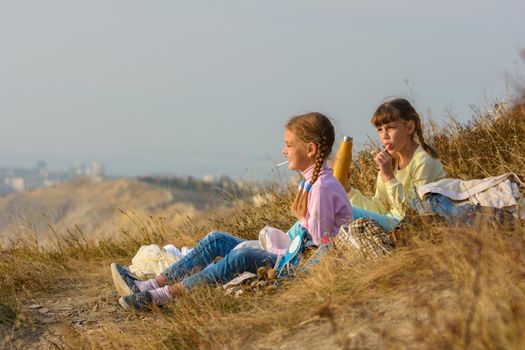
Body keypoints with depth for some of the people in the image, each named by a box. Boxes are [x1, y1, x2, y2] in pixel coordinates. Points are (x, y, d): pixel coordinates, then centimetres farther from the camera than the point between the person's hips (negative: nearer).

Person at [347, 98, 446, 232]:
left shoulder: (423, 161, -16)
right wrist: (348, 189, -4)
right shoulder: (390, 160, 9)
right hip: (392, 221, 8)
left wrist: (389, 177, -25)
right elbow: (379, 209, 7)